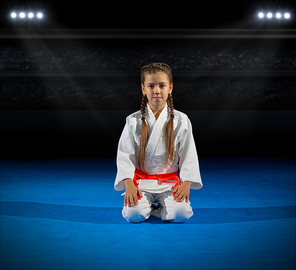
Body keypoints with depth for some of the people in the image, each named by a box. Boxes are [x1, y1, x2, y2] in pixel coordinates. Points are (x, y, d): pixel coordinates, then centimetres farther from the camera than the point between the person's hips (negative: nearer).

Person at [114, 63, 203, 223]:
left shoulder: (181, 121, 0)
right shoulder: (134, 121, 0)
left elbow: (188, 155, 2)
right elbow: (125, 155, -2)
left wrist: (186, 183, -11)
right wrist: (128, 184, -15)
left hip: (170, 182, 1)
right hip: (141, 181, 0)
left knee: (181, 214, -24)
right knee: (133, 215, -24)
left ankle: (150, 209, 4)